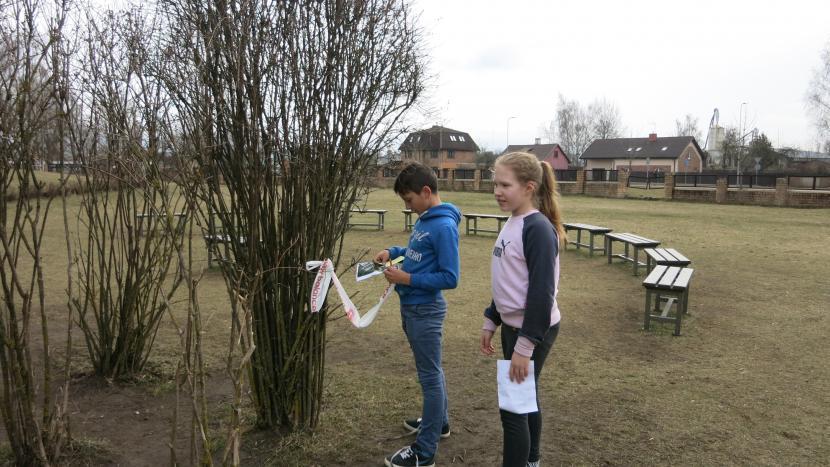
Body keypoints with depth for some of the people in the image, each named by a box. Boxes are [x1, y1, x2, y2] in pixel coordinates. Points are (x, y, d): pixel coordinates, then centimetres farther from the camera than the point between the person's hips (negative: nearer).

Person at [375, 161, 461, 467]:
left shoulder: (444, 226, -22)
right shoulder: (424, 219, 7)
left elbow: (450, 278, -22)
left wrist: (408, 278, -21)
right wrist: (393, 252, 6)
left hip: (425, 312, -9)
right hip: (412, 307, 9)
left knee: (430, 377, 2)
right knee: (430, 372, 23)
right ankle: (439, 422, 42)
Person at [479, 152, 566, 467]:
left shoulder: (538, 228, -20)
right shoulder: (511, 224, 7)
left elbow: (542, 292, -23)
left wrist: (525, 344, -22)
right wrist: (490, 322, 17)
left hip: (533, 330, -9)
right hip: (512, 326, 9)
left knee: (513, 407, -2)